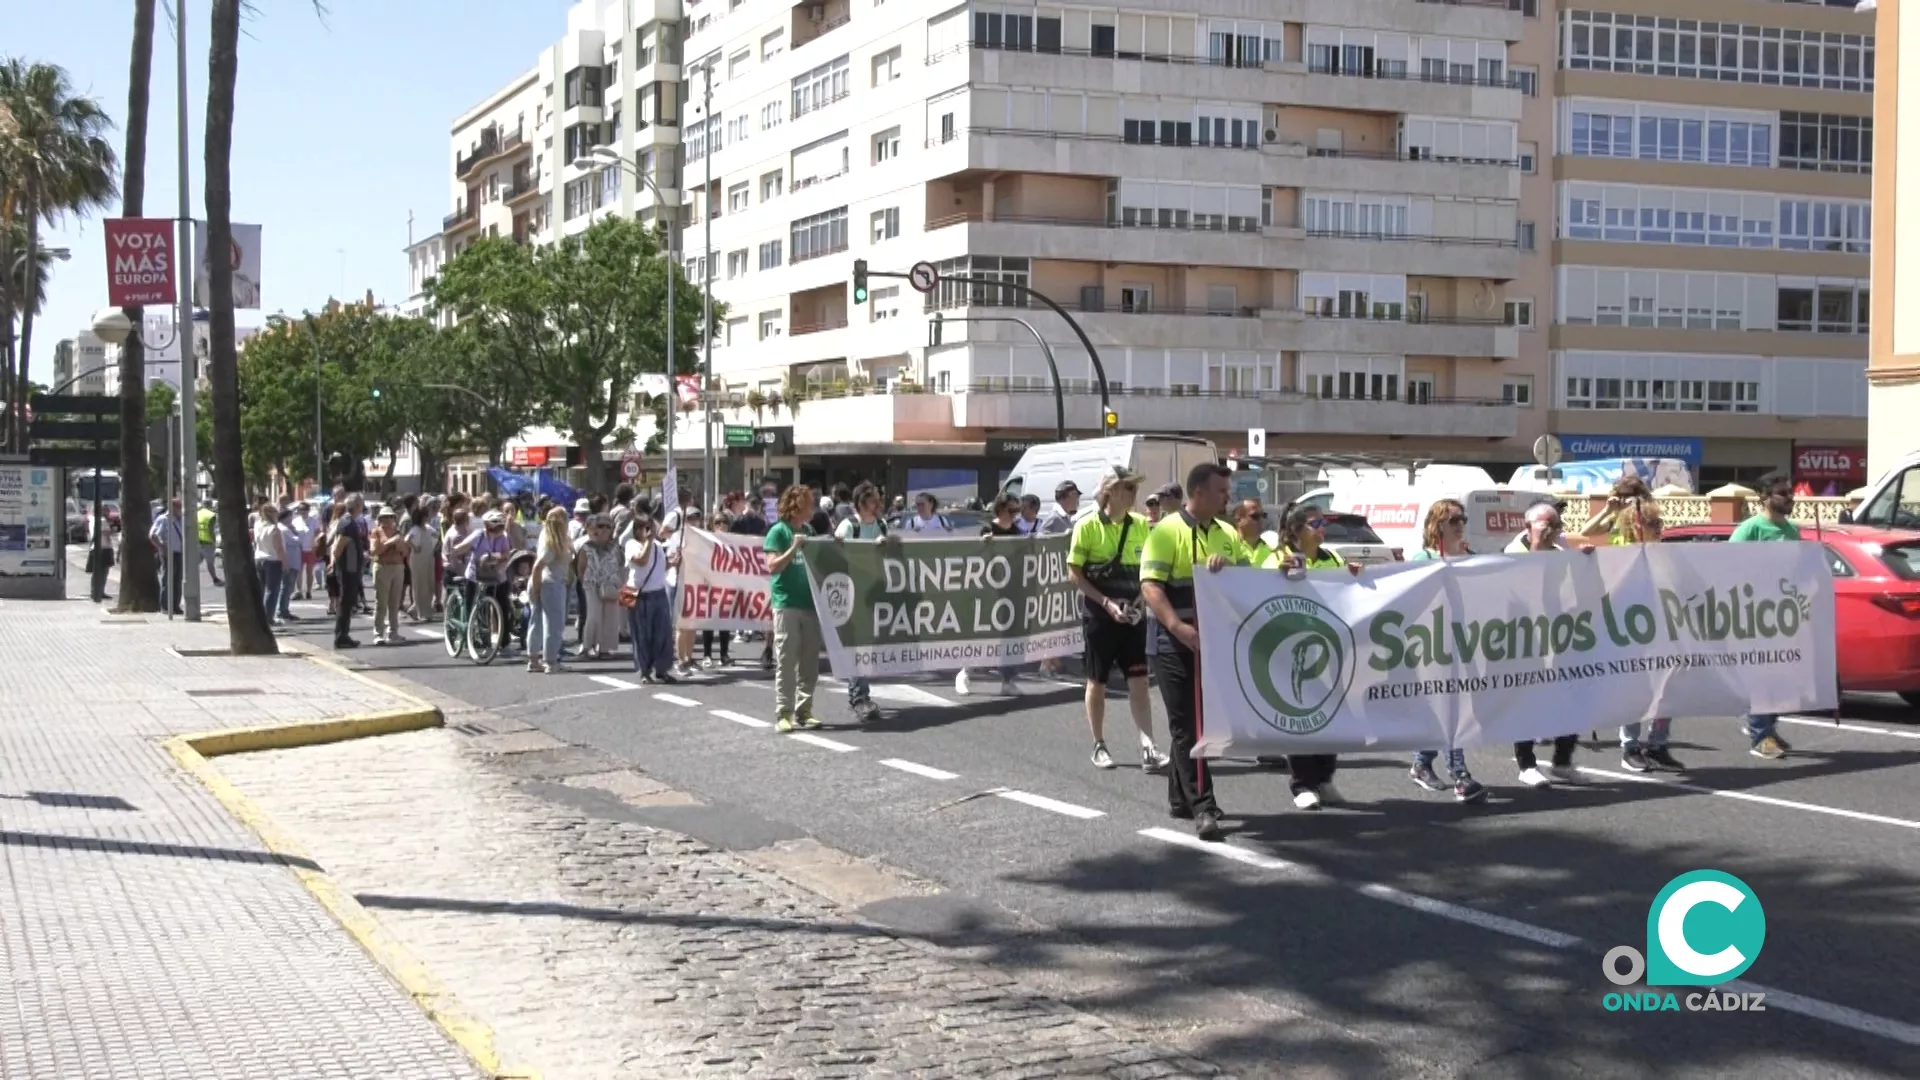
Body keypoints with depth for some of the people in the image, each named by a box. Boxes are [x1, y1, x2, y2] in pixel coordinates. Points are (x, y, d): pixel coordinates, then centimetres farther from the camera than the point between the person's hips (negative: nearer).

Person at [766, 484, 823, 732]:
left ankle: (803, 711, 13)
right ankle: (783, 714, -2)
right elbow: (773, 566, -10)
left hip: (810, 602, 6)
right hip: (786, 603, -6)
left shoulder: (808, 531, 14)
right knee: (786, 662, -4)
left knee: (810, 662, 6)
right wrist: (794, 548, -19)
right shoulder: (779, 531, -4)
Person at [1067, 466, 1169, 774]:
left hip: (1132, 616, 3)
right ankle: (1099, 746, 18)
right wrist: (1107, 604, -17)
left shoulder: (1141, 525, 2)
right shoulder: (1088, 526, -10)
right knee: (1097, 681, 7)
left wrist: (1142, 598, -5)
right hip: (1099, 615, -3)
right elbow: (1074, 573, -10)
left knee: (1138, 680, -2)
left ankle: (1148, 747, -4)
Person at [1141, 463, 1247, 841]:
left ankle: (1181, 796, 26)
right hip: (1178, 642, -7)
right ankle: (1202, 806, -9)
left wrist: (1227, 567, -14)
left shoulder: (1227, 534, 12)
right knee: (1187, 724, -6)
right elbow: (1150, 586, -16)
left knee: (1205, 721, 13)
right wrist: (1178, 627, -29)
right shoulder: (1167, 532, -8)